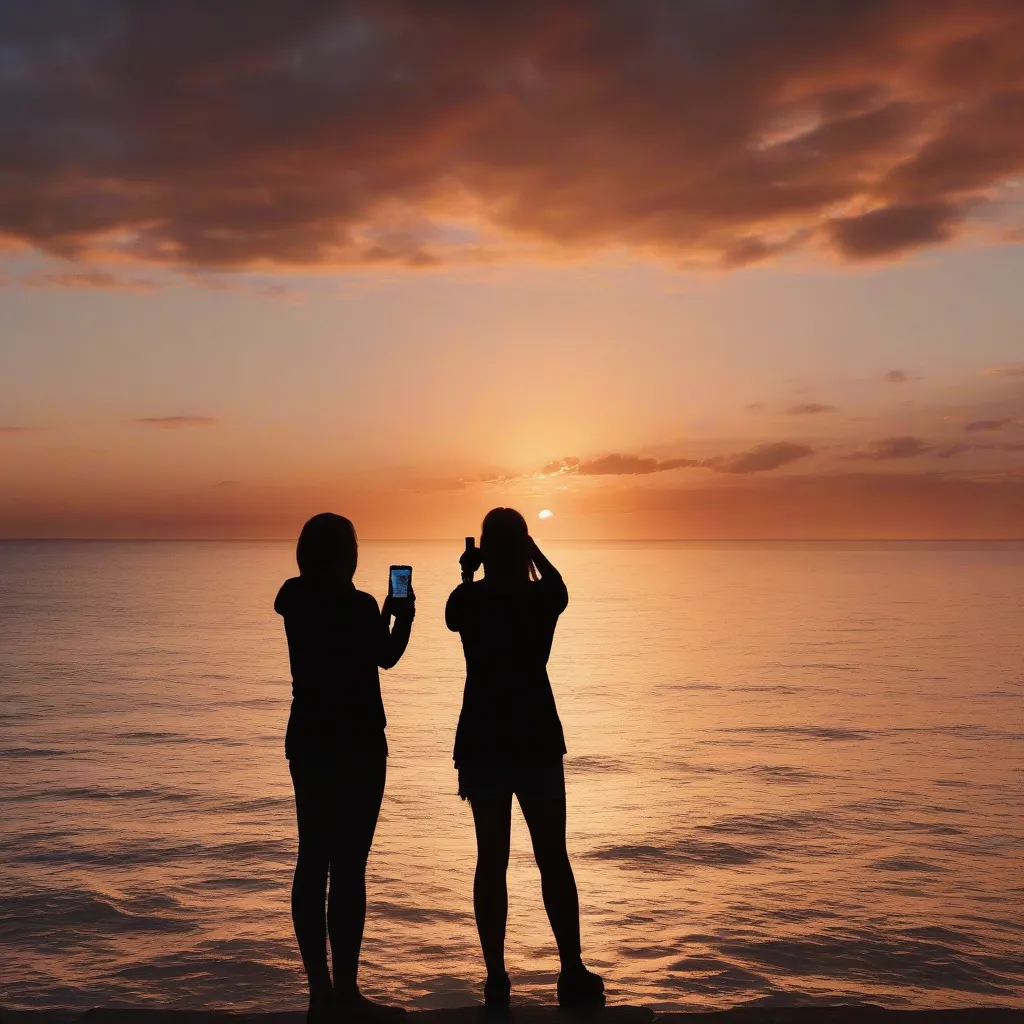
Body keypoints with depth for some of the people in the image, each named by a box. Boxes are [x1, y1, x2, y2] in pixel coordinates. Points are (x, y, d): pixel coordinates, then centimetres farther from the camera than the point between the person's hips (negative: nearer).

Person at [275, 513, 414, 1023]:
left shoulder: (295, 602, 5)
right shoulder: (357, 604, -16)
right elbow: (387, 656, 0)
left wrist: (384, 615, 23)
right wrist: (403, 615, 16)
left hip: (308, 740, 7)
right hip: (355, 743, -7)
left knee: (313, 862, 9)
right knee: (348, 866, -3)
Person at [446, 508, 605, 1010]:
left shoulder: (468, 599, -4)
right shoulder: (544, 596, -4)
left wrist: (468, 576, 17)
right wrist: (531, 551, 20)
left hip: (482, 741, 0)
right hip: (537, 738, 0)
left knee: (491, 859, 6)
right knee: (553, 857, 8)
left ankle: (496, 979, 8)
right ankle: (573, 974, 8)